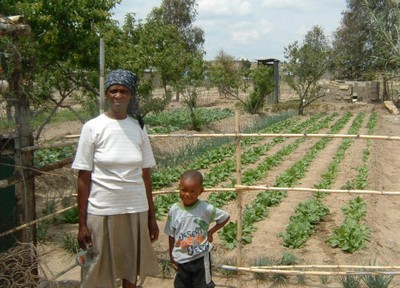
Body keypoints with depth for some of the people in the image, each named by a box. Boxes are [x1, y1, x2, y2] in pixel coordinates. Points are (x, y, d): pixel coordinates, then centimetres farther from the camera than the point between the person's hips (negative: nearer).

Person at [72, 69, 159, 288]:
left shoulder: (138, 128, 3)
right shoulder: (92, 127, -5)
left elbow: (145, 175, 6)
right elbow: (83, 178, -5)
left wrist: (152, 216, 7)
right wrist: (82, 223, -6)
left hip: (136, 211, 3)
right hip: (102, 212, -2)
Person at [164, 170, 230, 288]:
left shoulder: (206, 209, -15)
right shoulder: (174, 210, -9)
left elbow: (225, 217, 0)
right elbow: (171, 235, 0)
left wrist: (210, 232, -6)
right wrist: (171, 256, 3)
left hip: (201, 258, -3)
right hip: (181, 259, 3)